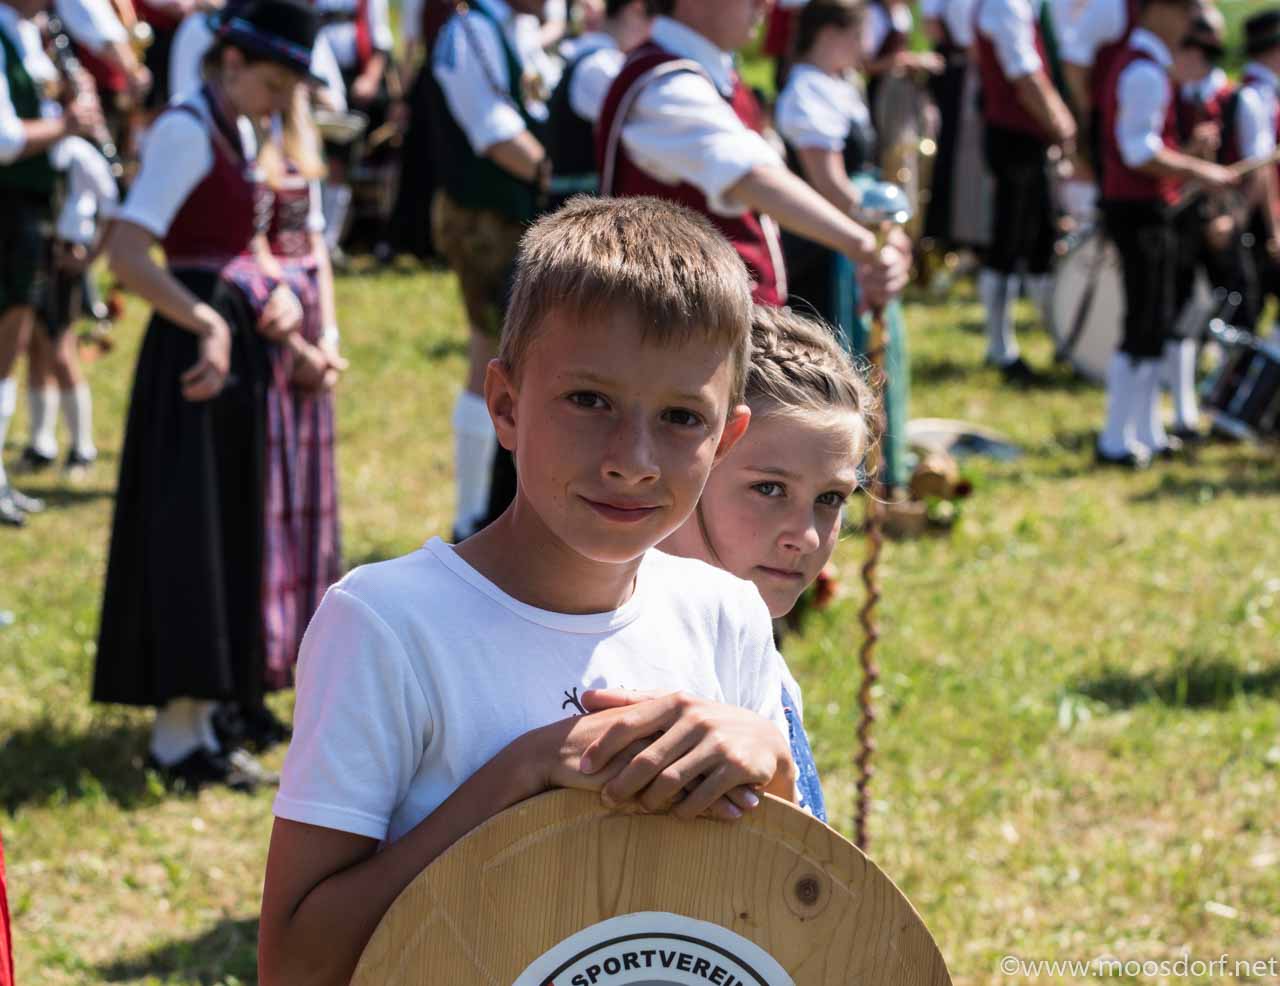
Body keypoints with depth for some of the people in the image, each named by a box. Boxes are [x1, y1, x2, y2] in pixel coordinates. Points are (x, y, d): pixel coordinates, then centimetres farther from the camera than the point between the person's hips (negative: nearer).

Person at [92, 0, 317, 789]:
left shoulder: (240, 136, 14)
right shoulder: (186, 131, -13)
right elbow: (125, 252, -23)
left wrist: (281, 296, 3)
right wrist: (208, 325, -30)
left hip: (236, 346, 9)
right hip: (196, 348, -9)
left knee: (227, 538, 12)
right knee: (185, 536, -7)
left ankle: (194, 723, 19)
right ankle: (178, 735, -3)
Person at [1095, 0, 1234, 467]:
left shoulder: (1137, 67, 17)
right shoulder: (1146, 73, -17)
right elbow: (1141, 152, -22)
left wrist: (1189, 162, 16)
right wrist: (1198, 171, -17)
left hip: (1137, 206, 11)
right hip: (1141, 211, -11)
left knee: (1152, 328, 13)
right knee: (1144, 329, -7)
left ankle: (1147, 433, 19)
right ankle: (1115, 441, -3)